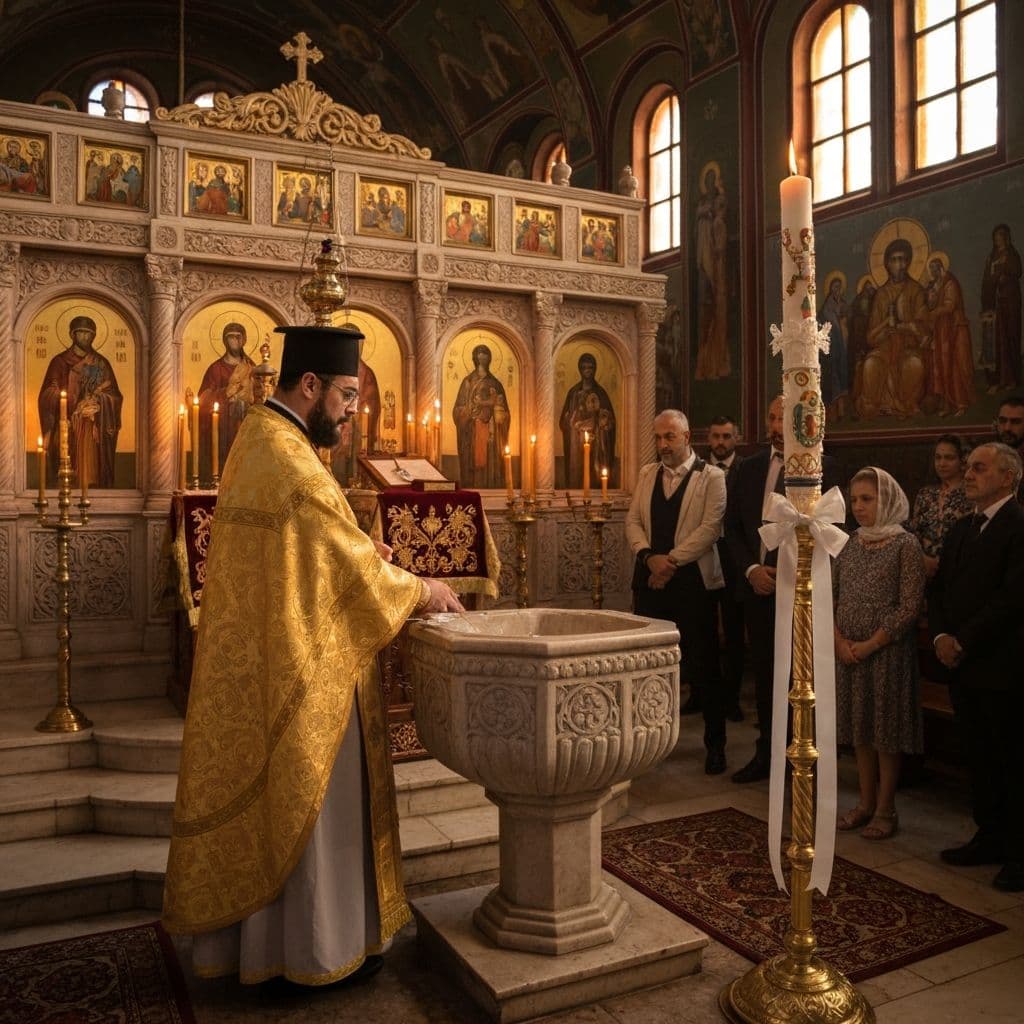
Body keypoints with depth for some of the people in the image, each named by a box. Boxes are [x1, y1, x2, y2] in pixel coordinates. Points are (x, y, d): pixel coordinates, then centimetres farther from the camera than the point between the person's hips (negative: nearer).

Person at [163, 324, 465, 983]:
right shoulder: (291, 463, -22)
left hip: (258, 666, 10)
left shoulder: (255, 442, 10)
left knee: (264, 801, 20)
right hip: (304, 668, -10)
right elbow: (354, 570, -18)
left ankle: (248, 929, 35)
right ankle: (318, 945, 22)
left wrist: (360, 550, 8)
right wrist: (420, 589, -3)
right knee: (310, 806, 5)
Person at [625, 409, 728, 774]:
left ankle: (715, 745, 16)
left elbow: (710, 528, -12)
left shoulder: (711, 477, -3)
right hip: (650, 579, 5)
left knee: (702, 665, 2)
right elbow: (633, 521, 8)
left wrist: (671, 560, -16)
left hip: (692, 580, -4)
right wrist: (648, 556, -10)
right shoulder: (647, 474, 13)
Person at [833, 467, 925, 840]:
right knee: (860, 729, 12)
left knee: (887, 729, 5)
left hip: (888, 652, -5)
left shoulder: (906, 544, -8)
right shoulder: (852, 543, 7)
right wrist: (839, 641, -6)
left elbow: (910, 607, -13)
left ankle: (885, 809, 16)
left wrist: (870, 645, -16)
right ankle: (866, 803, 24)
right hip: (848, 651, 5)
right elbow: (830, 596, 8)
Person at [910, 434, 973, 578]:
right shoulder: (925, 493, 10)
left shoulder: (970, 494, -5)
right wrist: (922, 559, -5)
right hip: (925, 572, 4)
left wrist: (939, 562, -12)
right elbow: (913, 532, 10)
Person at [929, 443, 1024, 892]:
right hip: (964, 666, 8)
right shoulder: (961, 530, 15)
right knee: (980, 758, 16)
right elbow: (939, 588, 14)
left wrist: (963, 641, -16)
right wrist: (940, 635, -3)